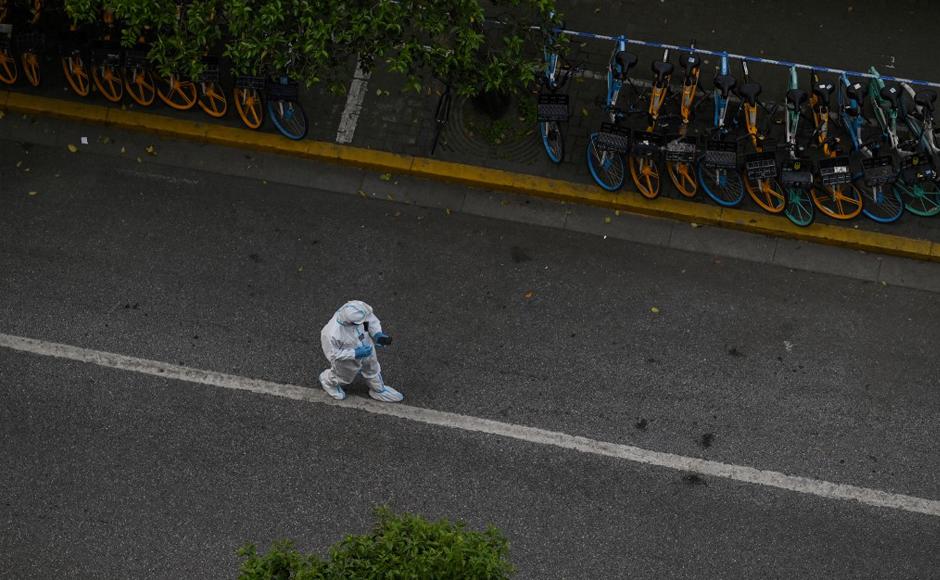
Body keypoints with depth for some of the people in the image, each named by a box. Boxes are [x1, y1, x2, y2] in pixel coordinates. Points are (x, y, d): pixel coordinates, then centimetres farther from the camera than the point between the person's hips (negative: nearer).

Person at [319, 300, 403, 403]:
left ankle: (378, 390, 60)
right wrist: (355, 354, -33)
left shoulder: (356, 311, -36)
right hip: (347, 360, -4)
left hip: (365, 347, 4)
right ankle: (328, 382, 63)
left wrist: (377, 333, -25)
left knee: (372, 368, 30)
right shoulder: (332, 334, -47)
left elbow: (370, 317, -12)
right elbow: (332, 354, -28)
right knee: (344, 377, 28)